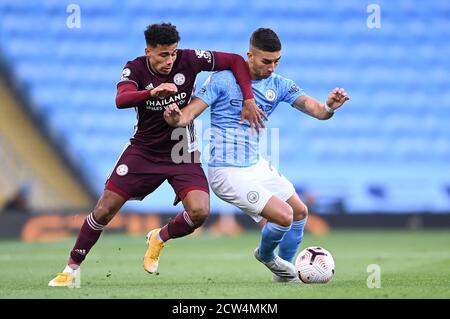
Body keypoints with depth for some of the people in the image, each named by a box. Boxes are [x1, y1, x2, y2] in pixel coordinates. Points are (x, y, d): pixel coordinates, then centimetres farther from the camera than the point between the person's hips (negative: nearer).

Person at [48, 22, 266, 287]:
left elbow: (236, 61, -7)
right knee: (104, 210, -4)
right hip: (144, 151, 0)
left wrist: (249, 100, -15)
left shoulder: (188, 60, -14)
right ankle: (72, 268, 14)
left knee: (199, 212, -21)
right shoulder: (136, 69, -15)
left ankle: (159, 239, 11)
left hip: (183, 154, 1)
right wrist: (153, 92, -53)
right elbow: (121, 100, -35)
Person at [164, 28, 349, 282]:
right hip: (228, 172, -7)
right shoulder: (222, 80, -14)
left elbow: (316, 110, -8)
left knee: (300, 212, 13)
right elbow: (190, 113, -16)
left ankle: (284, 273, 33)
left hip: (257, 165, 7)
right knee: (283, 216, -16)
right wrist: (175, 118, -40)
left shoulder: (279, 85, 1)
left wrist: (329, 107, -32)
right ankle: (266, 255, 17)